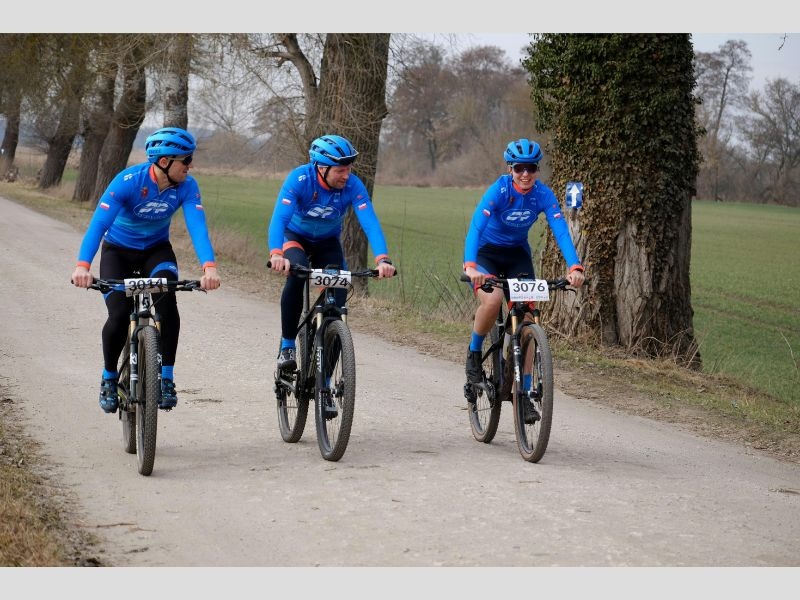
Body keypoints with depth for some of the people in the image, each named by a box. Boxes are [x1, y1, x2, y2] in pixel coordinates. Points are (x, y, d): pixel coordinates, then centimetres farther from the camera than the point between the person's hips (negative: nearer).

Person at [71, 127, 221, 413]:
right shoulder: (128, 181, -30)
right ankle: (109, 378, 10)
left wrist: (209, 266, -50)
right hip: (118, 250, -2)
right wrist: (83, 265, -52)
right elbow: (98, 223, -37)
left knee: (167, 301, -27)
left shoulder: (187, 186, -21)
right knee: (119, 315, -18)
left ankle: (166, 379, -18)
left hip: (156, 250, 2)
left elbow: (197, 226, -32)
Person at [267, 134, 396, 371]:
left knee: (338, 294, -15)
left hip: (327, 243, 2)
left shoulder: (353, 186, -27)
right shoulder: (299, 179, -33)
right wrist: (276, 254, -60)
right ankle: (287, 345, -20)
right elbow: (279, 218, -42)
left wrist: (382, 259, -52)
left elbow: (370, 222, -36)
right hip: (295, 237, -2)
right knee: (295, 274, -34)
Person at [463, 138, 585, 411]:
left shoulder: (543, 195, -16)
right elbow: (475, 227, -36)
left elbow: (561, 231, -25)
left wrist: (574, 267, -42)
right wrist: (469, 265, -52)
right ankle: (474, 353, -5)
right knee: (492, 300, -32)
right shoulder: (498, 190, -26)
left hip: (517, 254, 3)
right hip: (486, 252, -3)